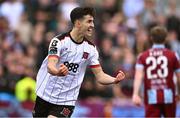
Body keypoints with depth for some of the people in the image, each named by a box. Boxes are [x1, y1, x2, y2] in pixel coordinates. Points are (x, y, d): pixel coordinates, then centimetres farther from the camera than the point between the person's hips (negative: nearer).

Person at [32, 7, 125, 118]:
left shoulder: (91, 48, 0)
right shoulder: (59, 41, -13)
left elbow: (100, 76, 2)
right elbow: (50, 66, -27)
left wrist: (115, 80, -19)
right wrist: (58, 72, -51)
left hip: (67, 100, 1)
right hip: (46, 95, -1)